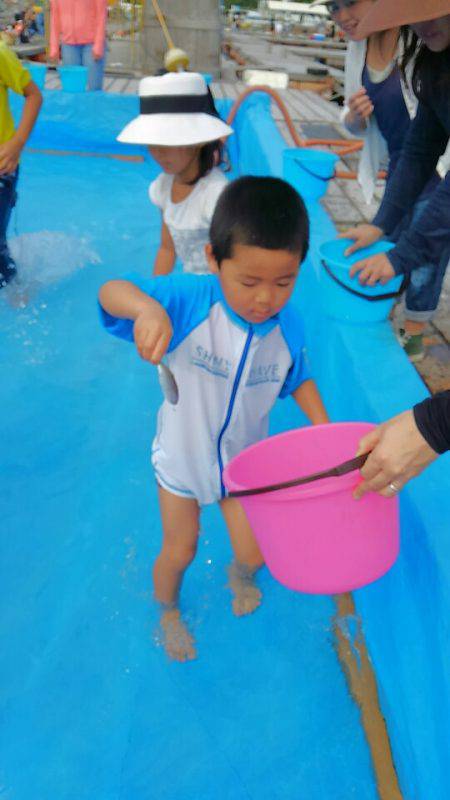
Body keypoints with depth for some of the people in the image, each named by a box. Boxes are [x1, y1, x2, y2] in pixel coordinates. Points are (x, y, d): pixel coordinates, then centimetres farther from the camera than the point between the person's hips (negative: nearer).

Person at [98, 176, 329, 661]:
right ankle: (168, 611, 51)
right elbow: (110, 291, -37)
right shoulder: (192, 299, -31)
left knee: (254, 552, 13)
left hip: (244, 458, 2)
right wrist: (146, 306, -59)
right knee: (179, 551, 16)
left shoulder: (288, 325, -19)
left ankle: (239, 575, 54)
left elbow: (298, 378, 0)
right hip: (182, 455, -2)